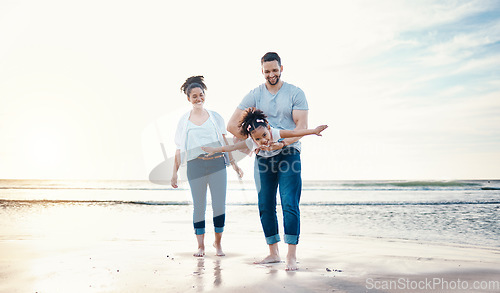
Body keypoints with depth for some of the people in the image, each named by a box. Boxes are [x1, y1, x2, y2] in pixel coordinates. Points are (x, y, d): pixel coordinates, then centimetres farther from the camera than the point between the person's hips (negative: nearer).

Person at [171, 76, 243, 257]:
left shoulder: (215, 117, 12)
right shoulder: (184, 121, 11)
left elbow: (225, 142, 14)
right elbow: (179, 149, 12)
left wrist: (233, 163, 8)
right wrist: (175, 172, 8)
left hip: (217, 164, 1)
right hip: (195, 166, 0)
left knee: (219, 206, 0)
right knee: (199, 206, 3)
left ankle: (218, 242, 19)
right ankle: (200, 246, 15)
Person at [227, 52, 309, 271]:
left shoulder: (295, 93, 1)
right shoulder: (255, 95, 6)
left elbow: (302, 126, -7)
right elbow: (232, 125, 2)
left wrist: (284, 143, -23)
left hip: (289, 153, -3)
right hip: (263, 156, 3)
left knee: (290, 204, -9)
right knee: (265, 206, 7)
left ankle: (292, 256, -2)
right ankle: (273, 253, 19)